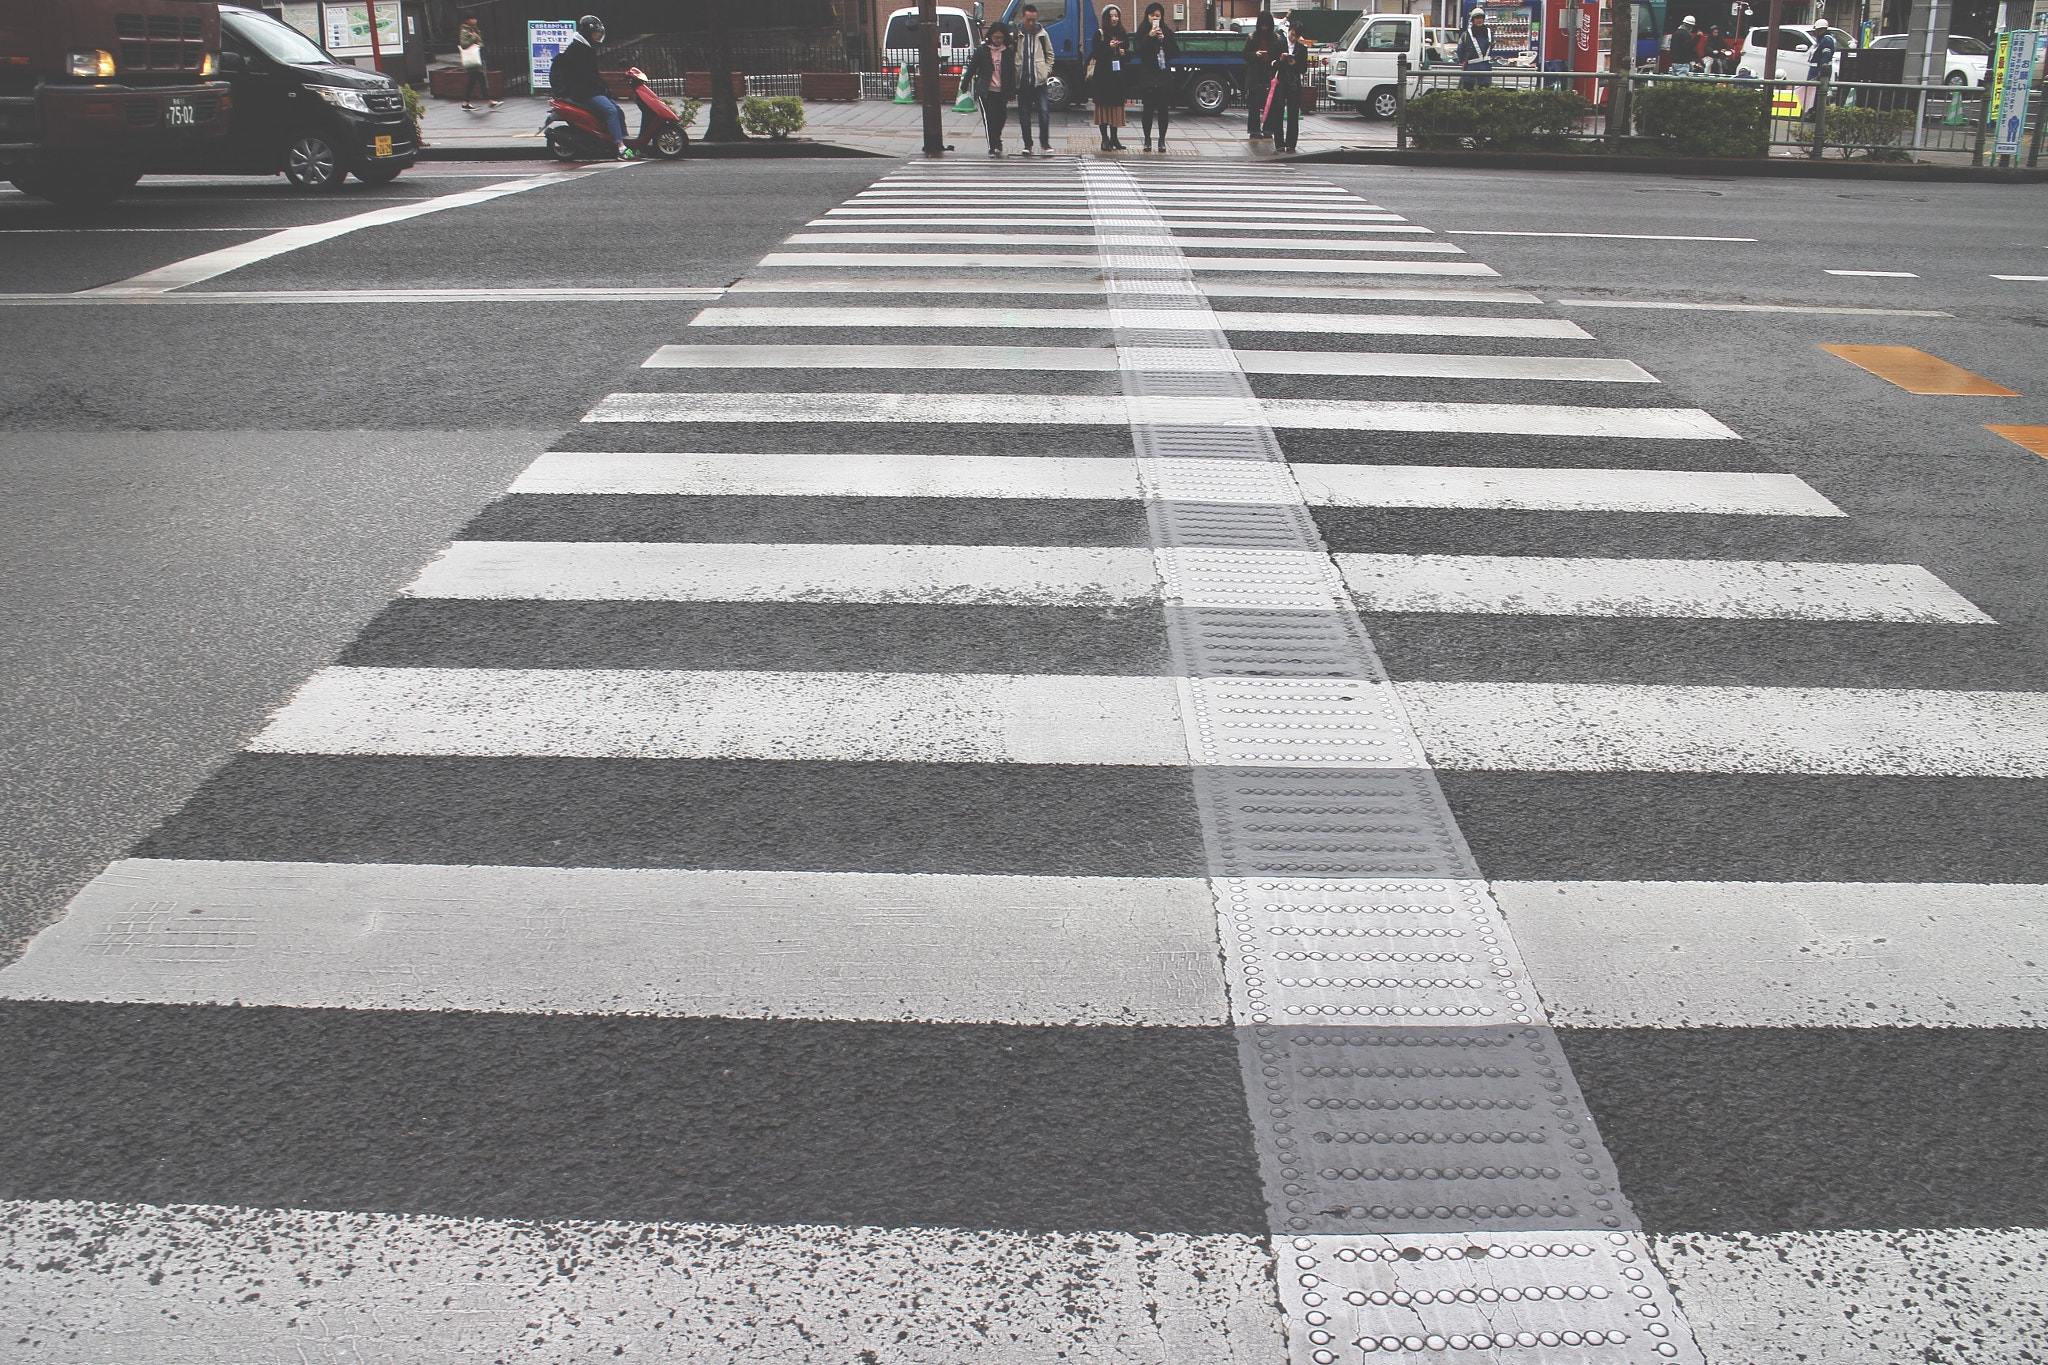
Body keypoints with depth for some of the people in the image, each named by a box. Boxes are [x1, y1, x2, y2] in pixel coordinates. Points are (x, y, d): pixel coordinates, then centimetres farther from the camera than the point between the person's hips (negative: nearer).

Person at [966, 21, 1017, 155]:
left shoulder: (1008, 52, 6)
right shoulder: (982, 50, 1)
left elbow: (1012, 73, 9)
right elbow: (972, 68, 5)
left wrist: (1011, 92, 6)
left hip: (1001, 92, 2)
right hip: (986, 91, -2)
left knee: (1000, 118, 7)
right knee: (989, 118, -9)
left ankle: (996, 143, 28)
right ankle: (993, 146, -6)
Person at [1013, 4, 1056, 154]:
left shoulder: (1042, 34, 6)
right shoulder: (1015, 35, 0)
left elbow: (1050, 54, 15)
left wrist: (1047, 71, 5)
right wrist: (1014, 74, -3)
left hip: (1039, 80, 0)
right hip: (1022, 81, 0)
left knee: (1044, 111, -7)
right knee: (1024, 115, 4)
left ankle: (1045, 141, 6)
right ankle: (1027, 144, 14)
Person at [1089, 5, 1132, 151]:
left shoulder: (1123, 34, 12)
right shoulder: (1100, 33, 0)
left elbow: (1129, 55, 16)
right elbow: (1095, 53, -8)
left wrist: (1124, 53, -6)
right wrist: (1108, 47, -21)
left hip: (1119, 75, 4)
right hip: (1103, 76, -4)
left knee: (1117, 105, 4)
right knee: (1104, 105, -6)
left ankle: (1114, 137, 11)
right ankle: (1105, 138, -2)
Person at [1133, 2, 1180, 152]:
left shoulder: (1166, 32, 8)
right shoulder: (1142, 32, 4)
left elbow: (1176, 53, 2)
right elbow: (1138, 50, -10)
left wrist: (1164, 39, -9)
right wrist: (1150, 36, -18)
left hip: (1164, 75, 1)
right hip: (1147, 76, -1)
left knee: (1163, 109, 0)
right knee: (1148, 108, -1)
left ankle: (1162, 140, 7)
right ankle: (1147, 139, 8)